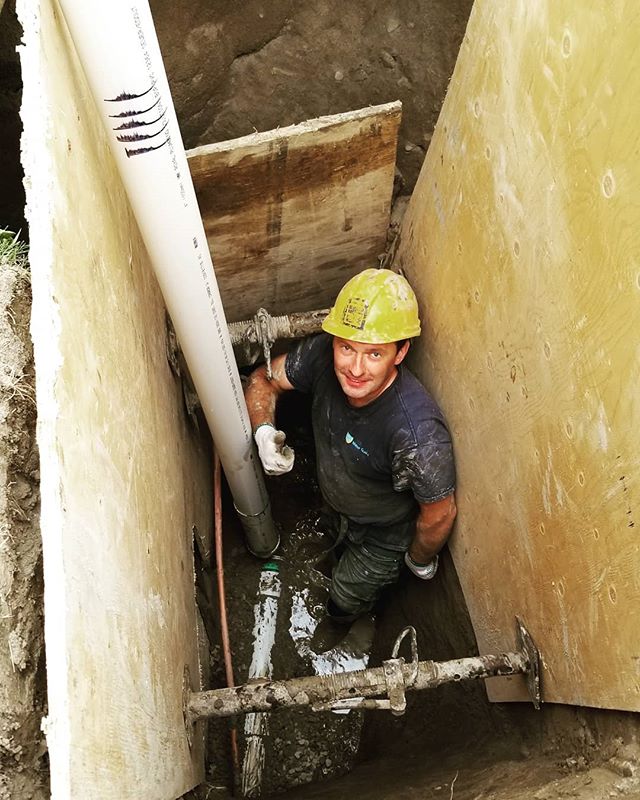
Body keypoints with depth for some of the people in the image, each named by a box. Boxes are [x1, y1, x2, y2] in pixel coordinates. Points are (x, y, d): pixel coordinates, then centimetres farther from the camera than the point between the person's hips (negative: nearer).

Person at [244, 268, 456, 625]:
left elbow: (440, 514, -28)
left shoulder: (418, 434, -46)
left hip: (385, 532, -4)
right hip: (337, 503, 4)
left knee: (345, 606, 21)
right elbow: (264, 379, -12)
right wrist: (264, 430, -33)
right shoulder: (323, 353, -31)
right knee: (342, 543, 36)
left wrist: (421, 560, -8)